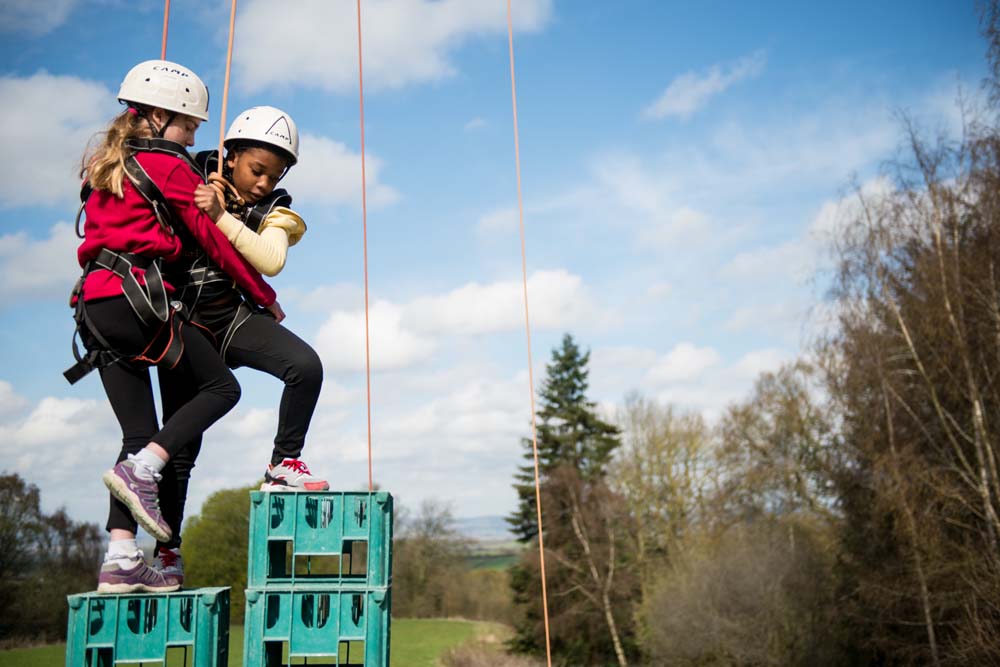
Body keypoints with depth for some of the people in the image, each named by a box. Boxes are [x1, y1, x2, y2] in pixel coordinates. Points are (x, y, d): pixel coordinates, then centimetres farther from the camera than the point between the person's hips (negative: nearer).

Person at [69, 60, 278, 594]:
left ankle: (119, 559, 1)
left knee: (139, 434, 7)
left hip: (94, 303, 8)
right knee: (220, 387, 4)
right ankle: (140, 471, -13)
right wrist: (265, 296, 11)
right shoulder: (170, 167, 0)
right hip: (137, 296, -8)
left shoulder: (105, 166, 23)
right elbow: (215, 241, 2)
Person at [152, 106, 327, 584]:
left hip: (232, 319, 1)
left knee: (306, 366, -25)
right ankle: (167, 548, 20)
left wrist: (221, 218, -27)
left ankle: (282, 467, -8)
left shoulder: (273, 211, 0)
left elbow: (272, 260, -21)